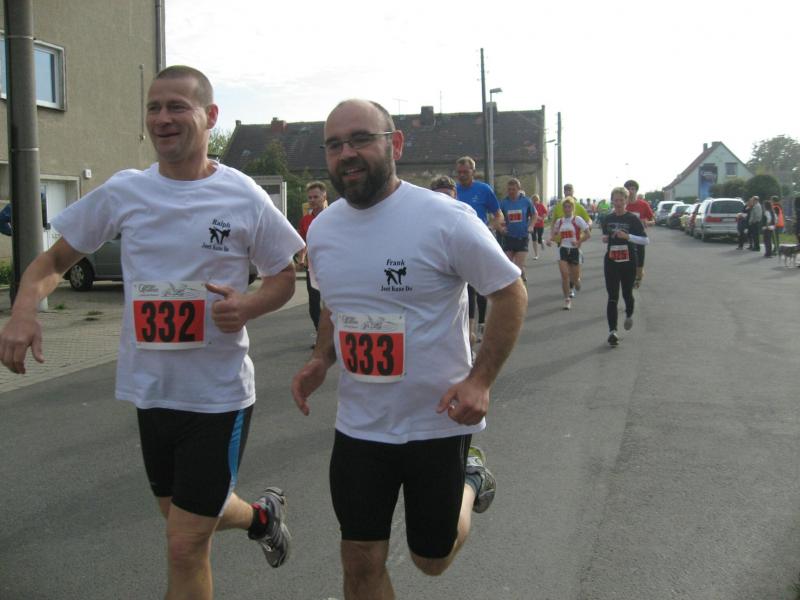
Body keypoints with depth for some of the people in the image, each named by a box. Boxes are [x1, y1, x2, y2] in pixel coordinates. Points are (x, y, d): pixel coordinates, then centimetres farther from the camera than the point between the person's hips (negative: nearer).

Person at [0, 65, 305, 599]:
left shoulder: (245, 198, -8)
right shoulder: (123, 192, -1)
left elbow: (284, 276, 3)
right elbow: (55, 260, 6)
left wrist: (250, 305, -20)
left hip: (219, 393, -4)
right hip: (149, 389, 4)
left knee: (185, 547, -3)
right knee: (185, 519, 24)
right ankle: (262, 515, 53)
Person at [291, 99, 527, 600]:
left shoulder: (445, 219, -18)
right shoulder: (322, 230, 1)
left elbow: (512, 293, -10)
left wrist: (480, 380, -20)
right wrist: (321, 361, -1)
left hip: (437, 422, -4)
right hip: (358, 426, 4)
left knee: (432, 558, 14)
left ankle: (469, 482, 43)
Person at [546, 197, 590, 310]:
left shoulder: (577, 220, -6)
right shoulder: (559, 221, 5)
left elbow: (588, 234, -7)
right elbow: (555, 234, 17)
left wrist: (578, 242, -16)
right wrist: (550, 240, -4)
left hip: (574, 250, -2)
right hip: (563, 249, 2)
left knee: (574, 277, 7)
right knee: (564, 274, -13)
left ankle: (570, 288, 44)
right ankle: (567, 299, -4)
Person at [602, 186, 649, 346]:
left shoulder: (633, 219, -6)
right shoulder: (607, 219, 6)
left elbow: (646, 240, -9)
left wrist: (627, 236, -22)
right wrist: (605, 239, -1)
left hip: (628, 262, -2)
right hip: (611, 262, 2)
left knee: (627, 294, 12)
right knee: (612, 297, -6)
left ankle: (629, 315, 45)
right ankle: (612, 331, -8)